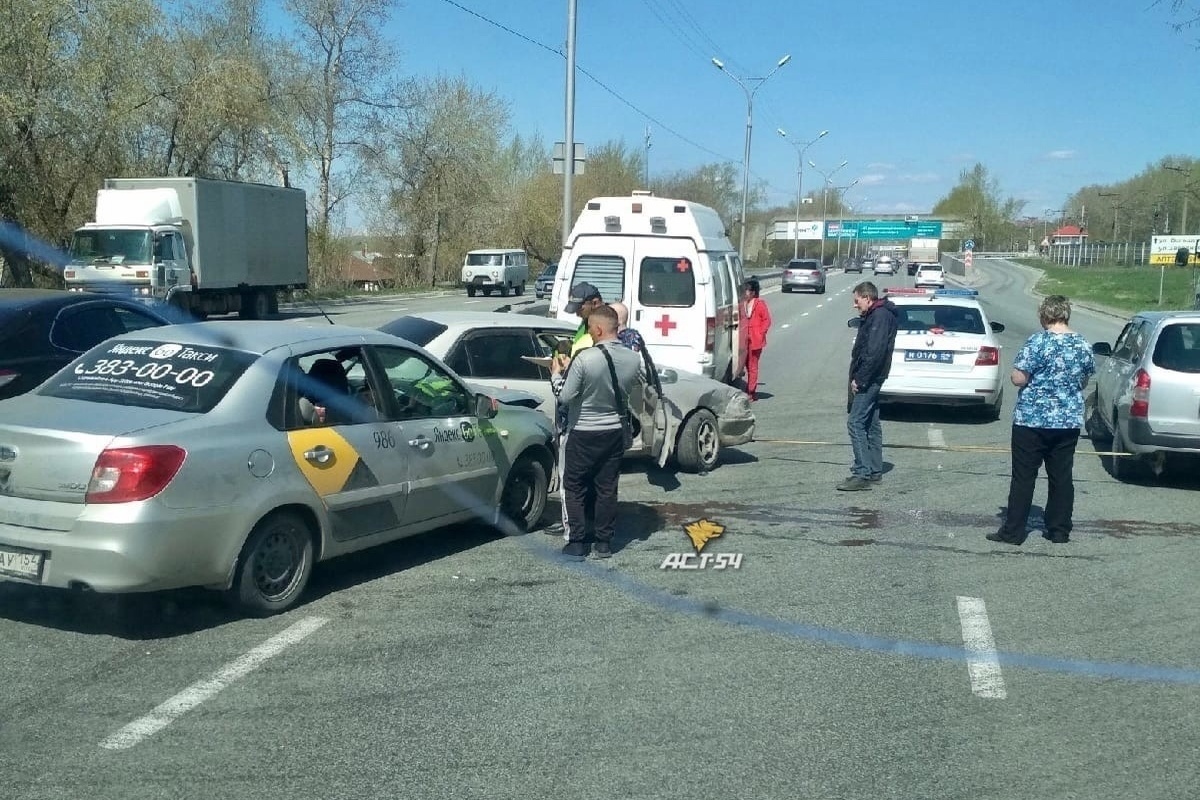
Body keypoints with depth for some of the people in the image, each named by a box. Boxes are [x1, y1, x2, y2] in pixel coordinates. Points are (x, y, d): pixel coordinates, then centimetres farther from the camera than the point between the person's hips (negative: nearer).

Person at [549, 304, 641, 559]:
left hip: (583, 434, -5)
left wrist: (557, 373, 3)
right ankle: (604, 542, 18)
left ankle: (577, 543, 10)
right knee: (607, 488, 13)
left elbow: (565, 396, -18)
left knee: (575, 488, 9)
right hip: (615, 431, 5)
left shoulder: (585, 359, -23)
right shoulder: (633, 359, -5)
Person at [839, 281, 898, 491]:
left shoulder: (880, 316, -15)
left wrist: (860, 379, -21)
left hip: (867, 380, -11)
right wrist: (857, 378, 14)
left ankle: (862, 474, -14)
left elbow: (875, 352, -24)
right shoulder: (872, 316, 19)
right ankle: (874, 471, 21)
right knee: (871, 425, 14)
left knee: (855, 423, -13)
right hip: (868, 380, 11)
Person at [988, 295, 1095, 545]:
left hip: (1032, 419, -5)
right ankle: (1060, 530, 17)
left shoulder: (1038, 342, -14)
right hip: (1069, 421, 5)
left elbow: (1018, 379, -16)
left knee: (1023, 477, 1)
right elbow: (1084, 381, 14)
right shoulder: (1083, 345, 3)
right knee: (1061, 476, 12)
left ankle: (1013, 531, 5)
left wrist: (1036, 377, 5)